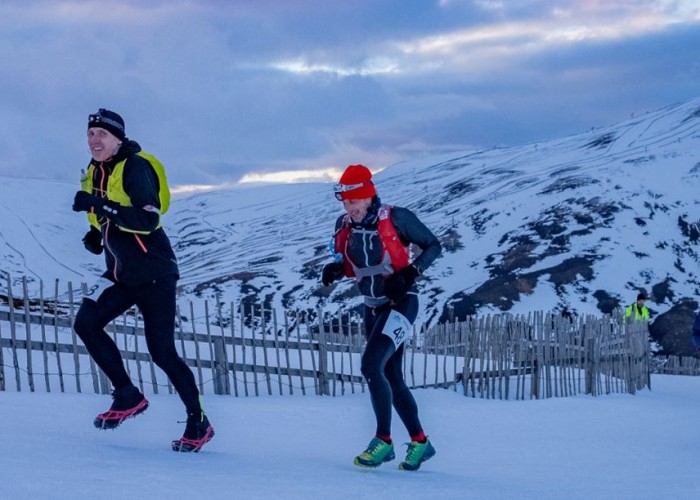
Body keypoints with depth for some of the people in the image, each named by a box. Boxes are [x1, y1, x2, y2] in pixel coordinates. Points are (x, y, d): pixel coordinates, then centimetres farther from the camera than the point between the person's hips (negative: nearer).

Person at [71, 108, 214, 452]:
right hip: (121, 273, 8)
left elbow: (147, 220, -27)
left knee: (161, 351, -7)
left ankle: (198, 423, 7)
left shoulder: (135, 167, -15)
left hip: (153, 272, -8)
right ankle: (128, 396, 1)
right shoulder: (93, 173, 10)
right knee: (86, 323, -11)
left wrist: (99, 205, -32)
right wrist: (95, 237, 7)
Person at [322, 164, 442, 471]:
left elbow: (433, 245, -6)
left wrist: (411, 274, -21)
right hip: (373, 308, 7)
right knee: (392, 378, 11)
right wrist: (335, 270, -9)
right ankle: (420, 442, 25)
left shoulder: (396, 218, -16)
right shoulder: (344, 225, 0)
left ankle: (383, 440, -12)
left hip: (401, 303, -7)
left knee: (370, 366, -22)